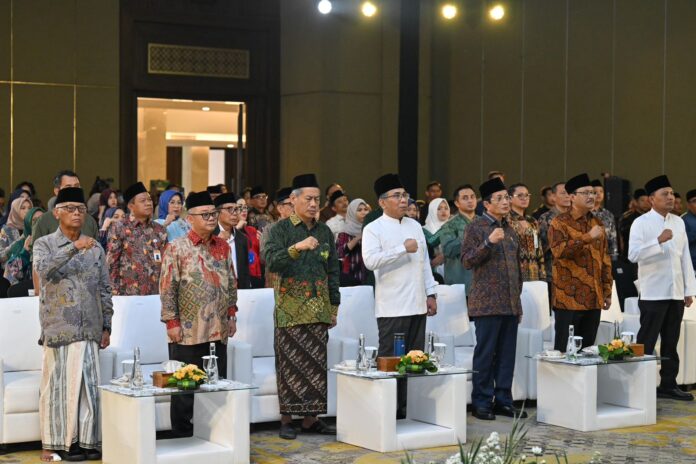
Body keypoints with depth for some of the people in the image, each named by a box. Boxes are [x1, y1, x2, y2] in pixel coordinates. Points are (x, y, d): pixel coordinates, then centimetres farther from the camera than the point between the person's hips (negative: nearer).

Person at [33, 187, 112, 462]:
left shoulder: (95, 248, 13)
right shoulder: (44, 244, 4)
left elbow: (105, 290, 14)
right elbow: (43, 268, -18)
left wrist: (106, 326, 9)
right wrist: (73, 248, -25)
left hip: (89, 329, 3)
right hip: (58, 327, -3)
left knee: (88, 385, 1)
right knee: (57, 385, -1)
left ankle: (87, 441, 7)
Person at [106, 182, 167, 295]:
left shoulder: (159, 230, 10)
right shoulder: (118, 229, 0)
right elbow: (111, 264, -2)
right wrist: (115, 294, -8)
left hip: (156, 293, 4)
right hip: (129, 294, -3)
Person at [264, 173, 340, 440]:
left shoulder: (324, 231, 13)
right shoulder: (281, 229, -1)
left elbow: (333, 270, 18)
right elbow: (271, 261, -16)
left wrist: (334, 305, 15)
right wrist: (297, 247, -30)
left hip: (318, 309, 4)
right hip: (290, 308, -4)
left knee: (316, 365, 4)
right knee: (289, 364, -3)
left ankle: (310, 419, 11)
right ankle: (286, 419, 5)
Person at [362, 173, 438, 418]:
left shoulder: (415, 226, 17)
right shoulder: (374, 229, -4)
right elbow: (370, 260, -20)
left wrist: (431, 293, 15)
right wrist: (403, 248, -18)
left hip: (417, 305, 6)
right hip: (392, 307, -6)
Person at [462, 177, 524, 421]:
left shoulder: (510, 229, 16)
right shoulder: (476, 227, -3)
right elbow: (467, 261, -10)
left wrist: (518, 299, 19)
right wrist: (488, 243, -22)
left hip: (510, 304, 6)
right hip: (487, 302, -6)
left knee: (507, 354, 7)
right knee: (485, 353, -3)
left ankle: (503, 400, 14)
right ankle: (481, 402, 4)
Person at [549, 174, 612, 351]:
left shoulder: (597, 223, 15)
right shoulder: (559, 222, -3)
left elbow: (605, 260, 18)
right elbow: (559, 250, -20)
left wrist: (607, 291, 13)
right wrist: (587, 237, -25)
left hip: (594, 299, 6)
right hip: (569, 298, -6)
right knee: (565, 349, -2)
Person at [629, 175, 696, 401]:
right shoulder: (641, 223, -6)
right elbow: (633, 254, -16)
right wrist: (659, 241, -25)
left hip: (676, 293, 6)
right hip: (653, 294, -6)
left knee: (671, 342, 11)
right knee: (646, 342, -3)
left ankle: (668, 385, 19)